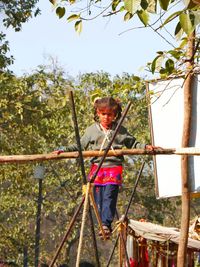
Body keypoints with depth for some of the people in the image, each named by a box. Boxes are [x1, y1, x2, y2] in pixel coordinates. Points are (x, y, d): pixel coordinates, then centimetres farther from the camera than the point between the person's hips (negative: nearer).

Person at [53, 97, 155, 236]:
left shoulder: (120, 131, 9)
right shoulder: (92, 130, 11)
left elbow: (132, 143, 18)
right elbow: (80, 146, 17)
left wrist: (145, 146, 3)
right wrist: (63, 150, 8)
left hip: (114, 168, -2)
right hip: (97, 167, 2)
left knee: (109, 197, -14)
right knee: (99, 198, 0)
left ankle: (106, 223, -19)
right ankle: (102, 224, 6)